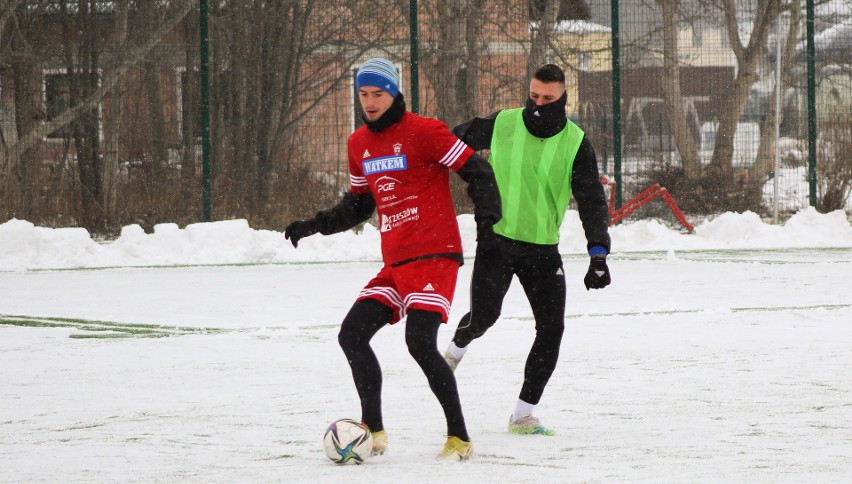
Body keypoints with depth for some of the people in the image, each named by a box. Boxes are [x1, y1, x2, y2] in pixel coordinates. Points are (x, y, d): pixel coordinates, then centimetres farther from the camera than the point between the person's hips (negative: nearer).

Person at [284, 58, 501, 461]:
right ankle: (373, 431, 9)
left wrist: (487, 212, -23)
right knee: (352, 334, 0)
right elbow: (359, 203, 25)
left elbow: (476, 170, -10)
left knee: (420, 341, -19)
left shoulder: (422, 132, -10)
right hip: (395, 264, 8)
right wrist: (315, 225, 15)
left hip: (434, 257, -8)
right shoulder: (359, 144, 13)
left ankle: (459, 437, -9)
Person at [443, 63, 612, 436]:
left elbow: (591, 200, -9)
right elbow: (456, 143, 11)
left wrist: (598, 253, -19)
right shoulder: (500, 125, -6)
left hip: (543, 248, 1)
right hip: (496, 240, -1)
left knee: (551, 328, -7)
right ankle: (456, 348, 27)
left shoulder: (575, 143, -5)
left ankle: (523, 414, 4)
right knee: (483, 316, -11)